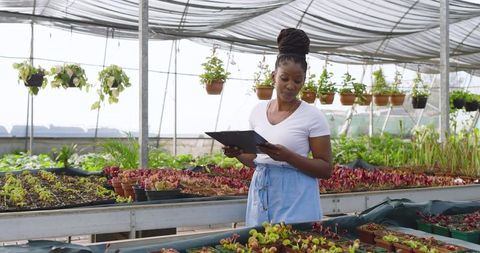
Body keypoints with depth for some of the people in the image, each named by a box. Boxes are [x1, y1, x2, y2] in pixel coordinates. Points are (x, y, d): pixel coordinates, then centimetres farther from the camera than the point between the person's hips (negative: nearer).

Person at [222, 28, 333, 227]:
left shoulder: (312, 116, -8)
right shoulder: (258, 111, 6)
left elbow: (326, 169, -8)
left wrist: (288, 156, -21)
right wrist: (238, 153, -6)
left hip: (295, 198, -4)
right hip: (260, 195, 4)